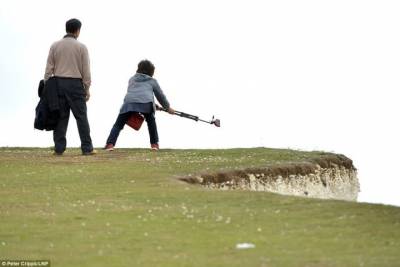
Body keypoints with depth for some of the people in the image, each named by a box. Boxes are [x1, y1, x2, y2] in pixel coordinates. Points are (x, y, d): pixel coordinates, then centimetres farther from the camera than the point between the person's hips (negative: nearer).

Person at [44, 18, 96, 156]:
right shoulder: (81, 47, -1)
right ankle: (87, 148, -2)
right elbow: (86, 70, -2)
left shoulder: (55, 46, 5)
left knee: (60, 116, 5)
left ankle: (59, 148, 1)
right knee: (81, 116, 1)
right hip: (75, 84, -2)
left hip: (58, 83, 3)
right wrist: (87, 89, 4)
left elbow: (49, 68, 2)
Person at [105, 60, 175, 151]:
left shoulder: (132, 79, 34)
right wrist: (168, 107, 53)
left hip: (129, 102, 1)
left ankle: (110, 144, -10)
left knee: (118, 125, 7)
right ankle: (154, 144, 20)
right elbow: (160, 95, 36)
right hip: (146, 103, -1)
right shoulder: (152, 81, 28)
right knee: (151, 122, 26)